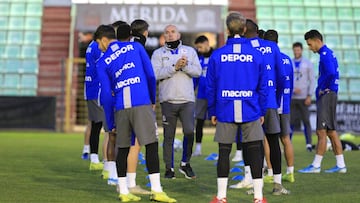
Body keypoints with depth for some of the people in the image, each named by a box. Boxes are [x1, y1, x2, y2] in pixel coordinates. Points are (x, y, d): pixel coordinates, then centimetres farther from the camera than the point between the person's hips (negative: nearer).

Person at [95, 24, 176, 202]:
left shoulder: (103, 63, 10)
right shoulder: (135, 47, 11)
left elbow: (106, 95, 7)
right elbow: (151, 75, 7)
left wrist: (110, 124, 14)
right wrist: (153, 100, 20)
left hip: (120, 108, 2)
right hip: (141, 104, -2)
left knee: (122, 148, 11)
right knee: (151, 145, -3)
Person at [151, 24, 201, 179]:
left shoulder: (190, 51, 12)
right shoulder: (158, 53, 7)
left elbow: (197, 71, 2)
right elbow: (156, 74, -8)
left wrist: (185, 66, -15)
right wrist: (175, 67, -16)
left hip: (187, 99, 1)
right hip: (168, 100, 0)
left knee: (189, 131, -11)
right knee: (168, 136, 4)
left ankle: (185, 164, 8)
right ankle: (169, 168, 13)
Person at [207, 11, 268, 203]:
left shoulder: (217, 55, 0)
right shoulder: (256, 55, -1)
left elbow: (210, 87, 3)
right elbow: (263, 87, 4)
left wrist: (212, 112, 12)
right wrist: (262, 112, 12)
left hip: (225, 112, 1)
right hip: (251, 112, 0)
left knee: (224, 152, 7)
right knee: (255, 152, 4)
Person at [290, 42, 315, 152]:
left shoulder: (308, 64, 3)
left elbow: (312, 81, 1)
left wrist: (309, 96, -8)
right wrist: (293, 89, -10)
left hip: (304, 97, -2)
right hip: (292, 97, 2)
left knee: (306, 120, -4)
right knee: (290, 120, 2)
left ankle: (309, 143, -3)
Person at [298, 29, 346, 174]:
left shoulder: (325, 55, -13)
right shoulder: (329, 53, 17)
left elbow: (331, 73, -28)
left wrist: (324, 89, -14)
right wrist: (324, 88, 10)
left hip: (326, 96, -10)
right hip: (330, 95, 10)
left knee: (321, 132, -6)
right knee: (331, 132, 11)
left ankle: (316, 165, -3)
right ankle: (340, 165, 13)